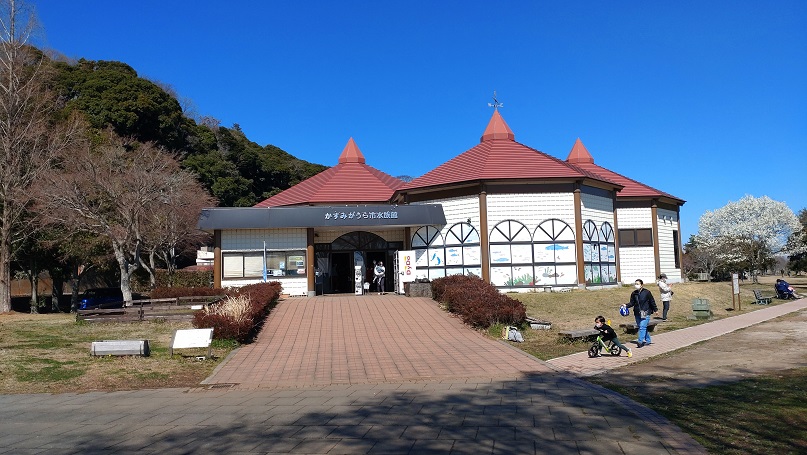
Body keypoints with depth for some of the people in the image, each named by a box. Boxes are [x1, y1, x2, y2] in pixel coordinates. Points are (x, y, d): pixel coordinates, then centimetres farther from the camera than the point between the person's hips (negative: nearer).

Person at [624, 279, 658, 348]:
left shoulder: (646, 292, -6)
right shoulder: (634, 293, 5)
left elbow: (652, 302, 2)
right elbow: (632, 302, 8)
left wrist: (655, 310, 8)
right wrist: (626, 305, -10)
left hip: (645, 313, -5)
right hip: (637, 313, 5)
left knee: (642, 327, -16)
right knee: (640, 327, 12)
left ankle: (640, 341, -20)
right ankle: (647, 340, 28)